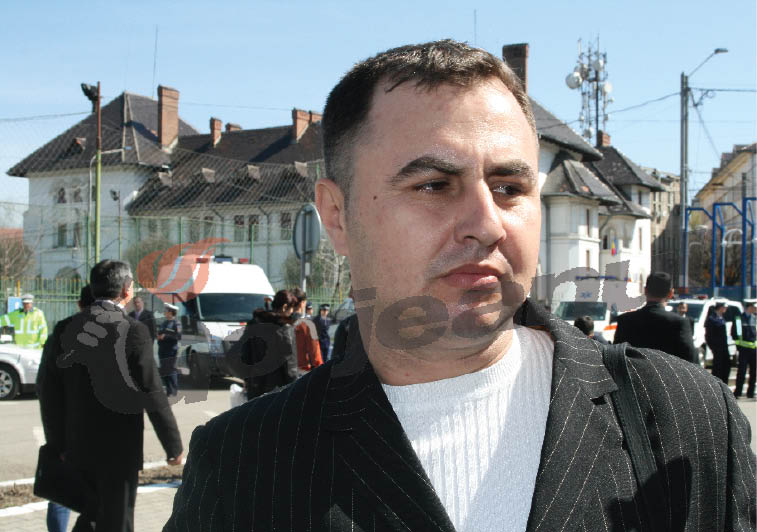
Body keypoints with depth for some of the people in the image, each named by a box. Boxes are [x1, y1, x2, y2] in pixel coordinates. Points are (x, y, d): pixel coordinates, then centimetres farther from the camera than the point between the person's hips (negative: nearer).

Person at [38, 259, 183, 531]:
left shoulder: (65, 329, 1)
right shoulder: (133, 331, -14)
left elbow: (49, 391, 4)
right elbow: (152, 394, -14)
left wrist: (58, 443, 14)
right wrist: (174, 446, -5)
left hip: (77, 447, 5)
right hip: (119, 449, -5)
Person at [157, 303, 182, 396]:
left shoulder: (176, 324, -5)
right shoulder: (164, 323, 19)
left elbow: (178, 336, -15)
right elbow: (159, 332, 29)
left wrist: (165, 336, -17)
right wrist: (158, 335, 5)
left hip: (171, 351, -8)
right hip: (162, 350, 8)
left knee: (171, 370, -9)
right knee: (164, 371, 7)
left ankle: (174, 390, -4)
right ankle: (169, 390, 14)